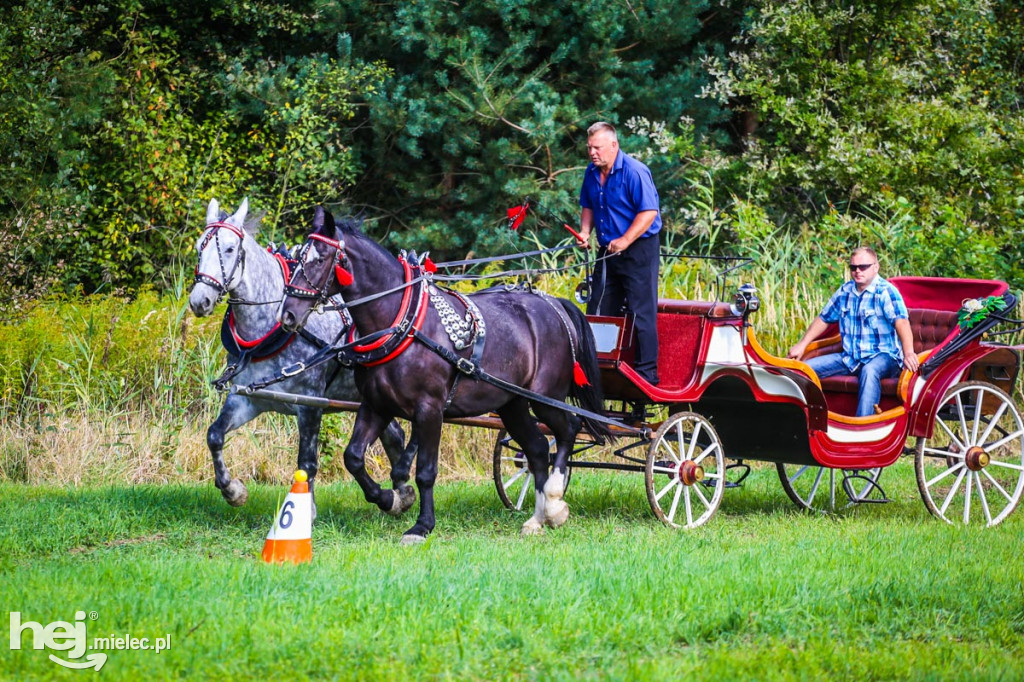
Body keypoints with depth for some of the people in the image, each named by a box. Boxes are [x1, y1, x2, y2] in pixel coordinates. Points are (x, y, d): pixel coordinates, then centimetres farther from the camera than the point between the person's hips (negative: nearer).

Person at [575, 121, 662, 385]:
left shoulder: (634, 172, -17)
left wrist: (625, 241, -26)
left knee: (641, 312, -6)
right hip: (608, 251, 8)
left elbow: (649, 212, -20)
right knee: (598, 311, 10)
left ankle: (646, 372, -2)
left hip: (639, 250, -8)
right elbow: (588, 206, 22)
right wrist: (585, 231, 3)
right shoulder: (592, 173, 7)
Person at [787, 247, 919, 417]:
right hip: (849, 358, 7)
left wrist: (908, 353, -44)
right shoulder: (845, 291, 10)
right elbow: (824, 319, 23)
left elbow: (901, 321, -27)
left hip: (882, 356, -7)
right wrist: (802, 345, 15)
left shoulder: (885, 292, -12)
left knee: (869, 371, -42)